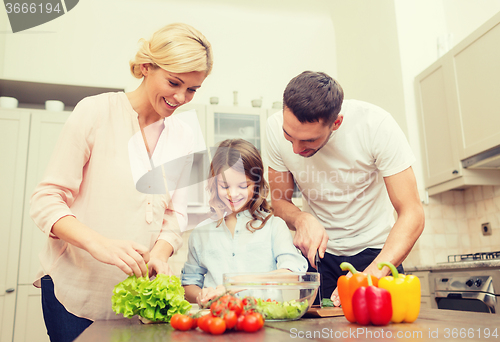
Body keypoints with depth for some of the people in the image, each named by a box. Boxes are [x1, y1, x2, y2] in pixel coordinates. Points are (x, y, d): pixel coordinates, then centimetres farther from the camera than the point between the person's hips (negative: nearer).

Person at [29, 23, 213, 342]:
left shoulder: (183, 136, 4)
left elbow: (176, 213, 5)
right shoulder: (95, 112, -10)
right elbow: (46, 200, -11)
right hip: (76, 291, -3)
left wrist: (160, 253, -15)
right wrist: (98, 243, -28)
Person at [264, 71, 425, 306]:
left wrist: (372, 274, -37)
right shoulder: (276, 128, -18)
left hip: (374, 250, -1)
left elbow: (412, 214, -25)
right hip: (318, 249, 2)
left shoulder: (376, 125, -25)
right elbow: (280, 201, -5)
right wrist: (302, 219, -28)